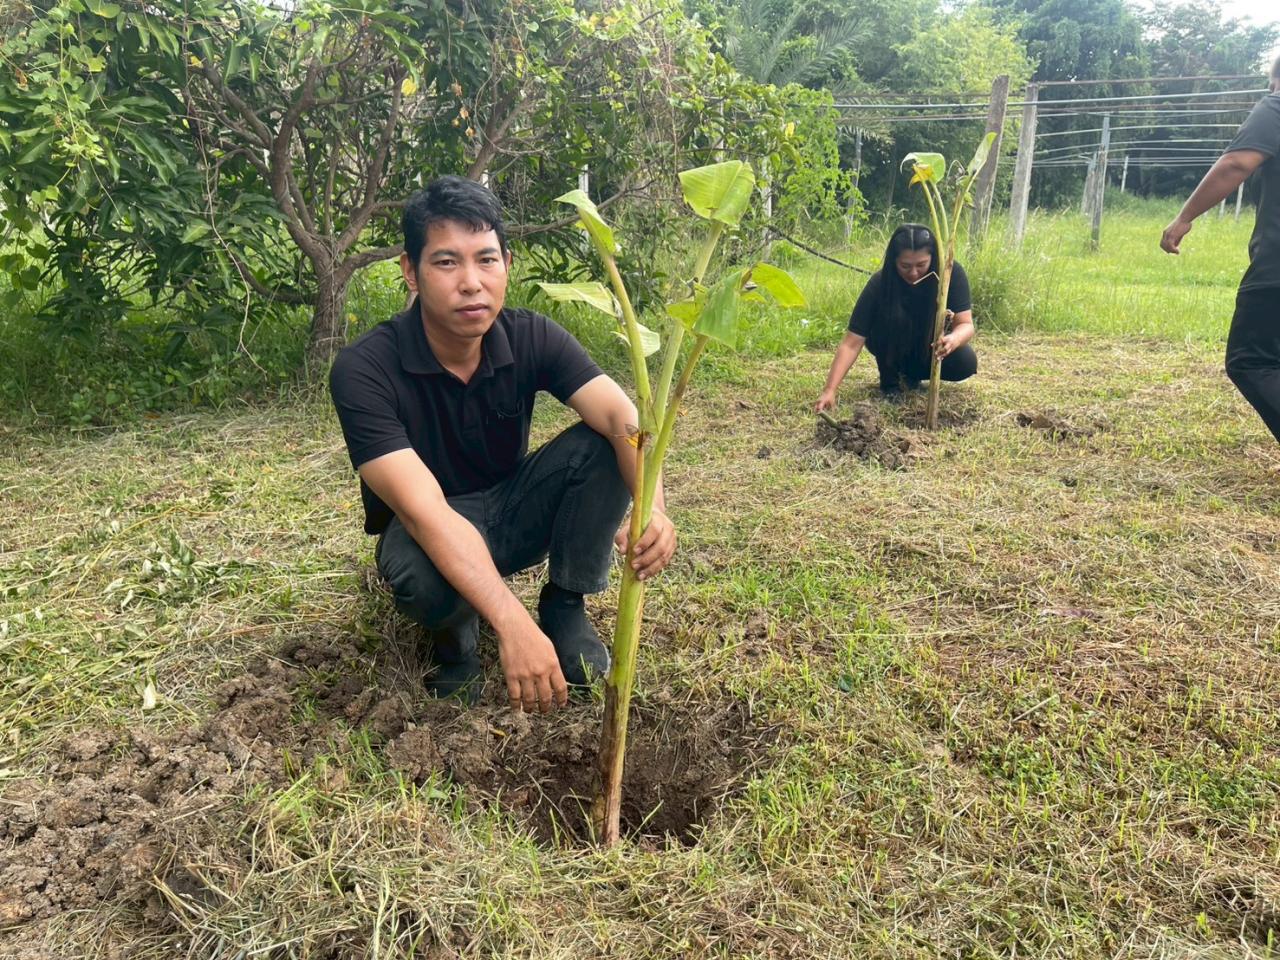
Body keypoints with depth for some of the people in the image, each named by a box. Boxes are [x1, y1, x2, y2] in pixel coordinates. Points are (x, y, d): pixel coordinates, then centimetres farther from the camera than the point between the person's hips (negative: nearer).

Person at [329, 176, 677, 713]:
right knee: (421, 573, -40)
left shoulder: (532, 338, -16)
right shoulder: (363, 370, -27)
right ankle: (453, 630, -2)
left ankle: (565, 608, -5)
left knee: (601, 445, -24)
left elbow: (622, 418, -30)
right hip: (429, 533, -3)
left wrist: (652, 509, -52)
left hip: (514, 511, 4)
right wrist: (512, 623, -50)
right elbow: (424, 510, -38)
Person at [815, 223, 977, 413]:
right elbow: (851, 343, -33)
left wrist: (953, 339, -54)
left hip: (930, 347, 2)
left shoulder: (951, 273, -25)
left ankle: (911, 374, 3)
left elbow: (965, 324, -28)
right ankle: (891, 378, -8)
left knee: (966, 362, -26)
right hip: (892, 349, -2)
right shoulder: (879, 284, -30)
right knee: (891, 318, -33)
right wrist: (830, 390, -44)